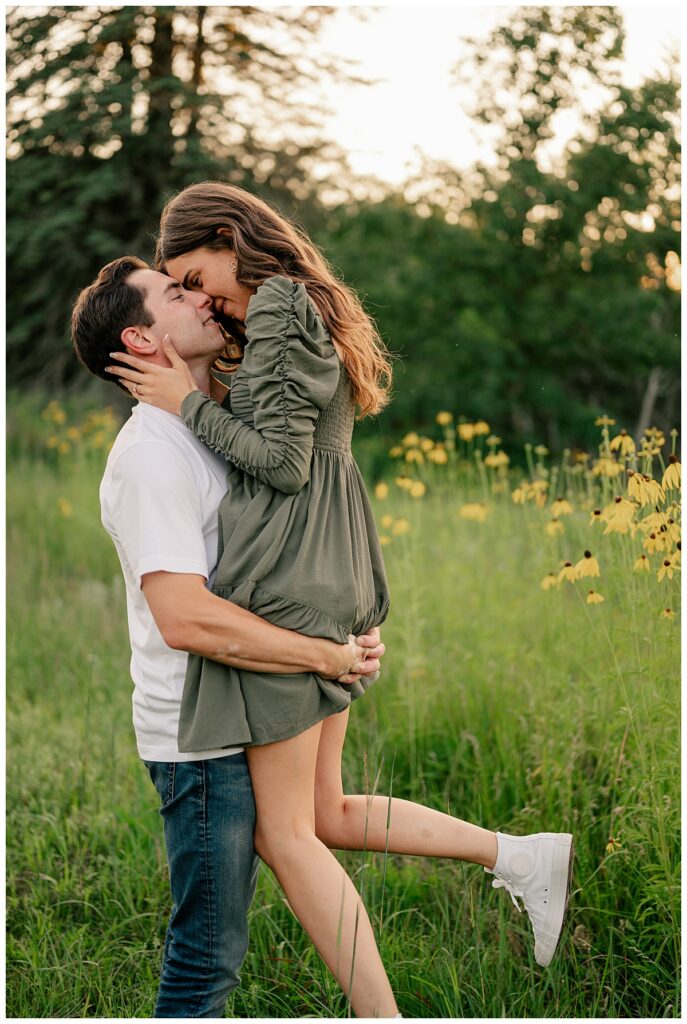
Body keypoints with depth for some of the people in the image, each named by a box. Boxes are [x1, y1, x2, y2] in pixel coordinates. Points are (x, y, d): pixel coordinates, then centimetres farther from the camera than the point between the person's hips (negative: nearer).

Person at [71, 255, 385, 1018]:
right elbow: (185, 617, -30)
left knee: (215, 941, 19)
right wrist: (327, 657, -22)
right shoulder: (149, 454, -19)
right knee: (208, 950, 0)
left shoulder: (208, 429, 13)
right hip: (202, 739, -9)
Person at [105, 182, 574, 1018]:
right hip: (327, 582, 10)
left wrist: (187, 404, -8)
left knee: (286, 837, -3)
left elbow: (282, 460, -17)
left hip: (284, 587, -10)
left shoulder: (276, 308, -9)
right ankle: (522, 858, 12)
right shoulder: (315, 308, 21)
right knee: (324, 815, 15)